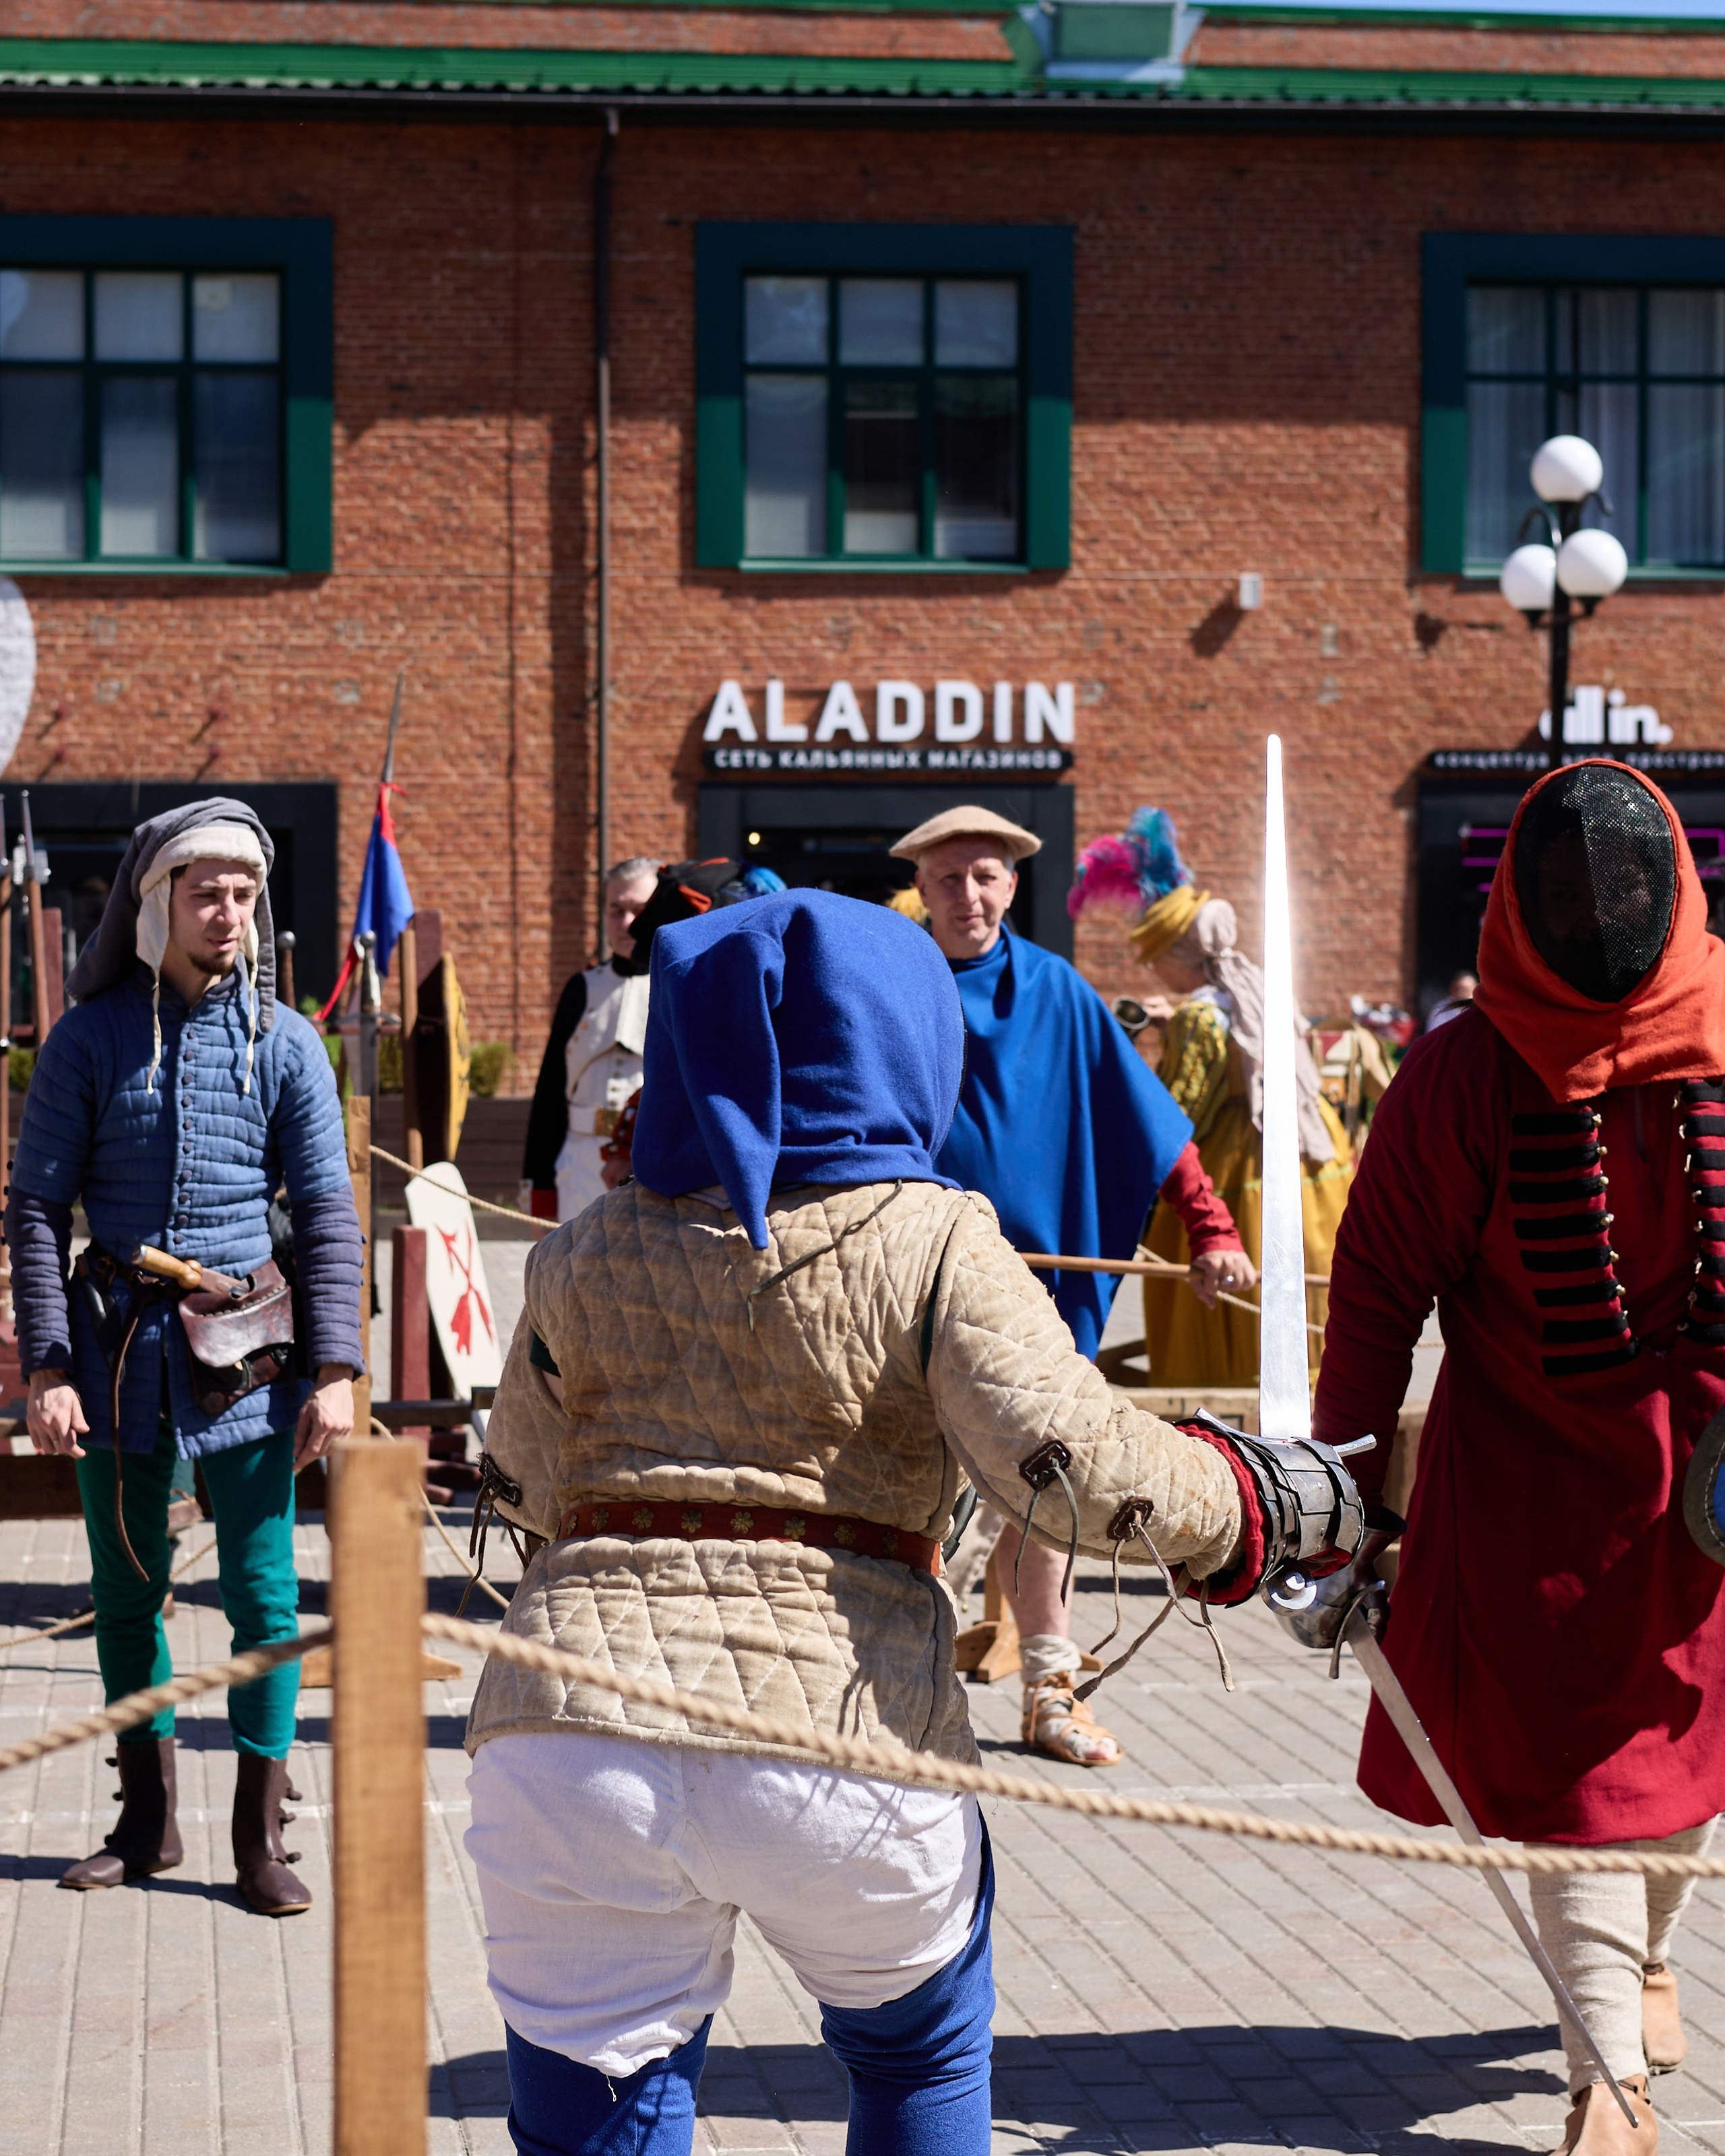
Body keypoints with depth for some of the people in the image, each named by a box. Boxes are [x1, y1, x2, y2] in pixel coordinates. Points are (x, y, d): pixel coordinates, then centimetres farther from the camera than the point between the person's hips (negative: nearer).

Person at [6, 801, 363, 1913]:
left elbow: (329, 1214, 3)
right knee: (126, 1594, 9)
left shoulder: (285, 1043, 2)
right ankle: (148, 1820, 24)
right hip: (120, 1348, 1)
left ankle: (262, 1833, 10)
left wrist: (335, 1369, -5)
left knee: (265, 1598, -1)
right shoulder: (89, 1039, 1)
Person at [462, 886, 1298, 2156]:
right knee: (923, 2052, 26)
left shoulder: (587, 1257, 12)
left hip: (575, 1736, 2)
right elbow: (1075, 1458, -10)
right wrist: (1241, 1502, 6)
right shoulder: (932, 1243, 1)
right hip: (835, 1731, -1)